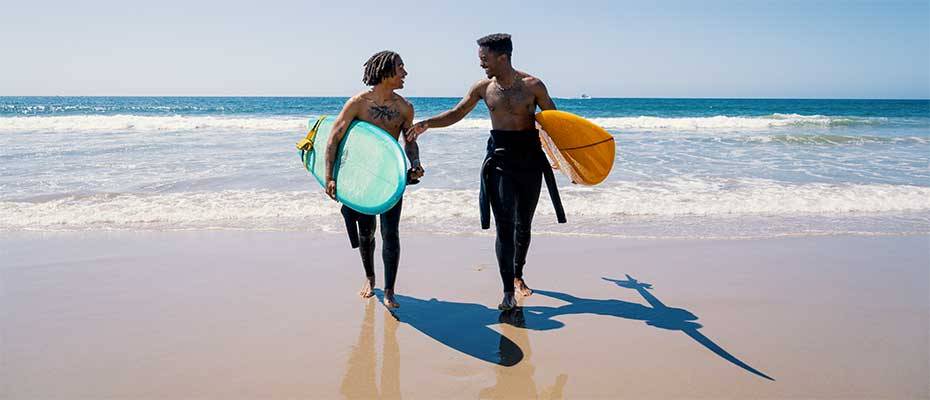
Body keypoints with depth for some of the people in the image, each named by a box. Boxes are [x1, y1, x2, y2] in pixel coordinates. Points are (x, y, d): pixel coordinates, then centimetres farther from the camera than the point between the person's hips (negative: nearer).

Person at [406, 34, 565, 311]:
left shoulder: (533, 86, -7)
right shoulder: (484, 87, 0)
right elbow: (456, 114, 8)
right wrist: (427, 123, -6)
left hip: (530, 160, 0)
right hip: (500, 160, 0)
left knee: (524, 224, 13)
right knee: (504, 226, -8)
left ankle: (518, 275, 35)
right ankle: (508, 291, -5)